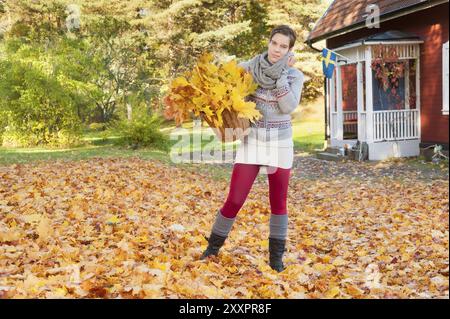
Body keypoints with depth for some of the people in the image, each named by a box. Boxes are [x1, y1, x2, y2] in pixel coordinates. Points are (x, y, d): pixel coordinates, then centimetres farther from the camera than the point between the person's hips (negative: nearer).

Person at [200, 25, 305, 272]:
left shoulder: (295, 76, -3)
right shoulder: (248, 67, -3)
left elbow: (289, 107, -18)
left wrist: (281, 73, -17)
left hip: (280, 143, 1)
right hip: (251, 141, 0)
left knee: (278, 202, 5)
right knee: (234, 200, -2)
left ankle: (276, 256, 19)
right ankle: (213, 247, 18)